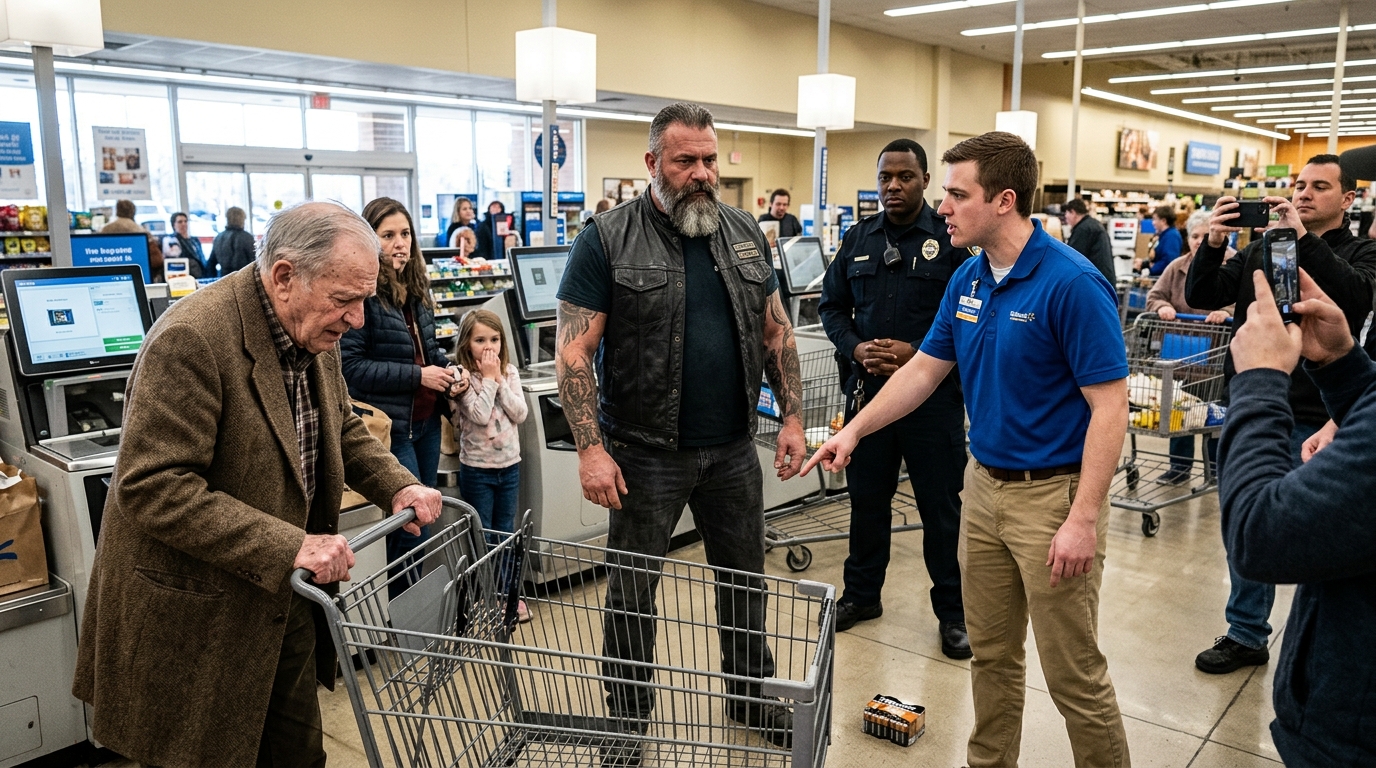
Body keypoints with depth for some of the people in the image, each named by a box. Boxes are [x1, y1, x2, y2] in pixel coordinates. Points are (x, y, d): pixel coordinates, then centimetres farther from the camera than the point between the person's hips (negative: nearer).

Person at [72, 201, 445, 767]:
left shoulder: (315, 332, 1)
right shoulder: (192, 339, -26)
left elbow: (342, 429, 15)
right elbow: (151, 488, -29)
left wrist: (397, 487, -3)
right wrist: (287, 547, -32)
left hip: (286, 600, 7)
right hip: (198, 617, -7)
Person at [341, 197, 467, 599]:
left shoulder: (416, 287, 10)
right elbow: (350, 366, -18)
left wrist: (450, 370, 1)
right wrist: (418, 376, -20)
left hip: (427, 420, 8)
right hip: (390, 426, -8)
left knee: (423, 519, 15)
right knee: (413, 529, -4)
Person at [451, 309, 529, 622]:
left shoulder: (510, 373, 1)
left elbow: (520, 413, -8)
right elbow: (480, 415, -23)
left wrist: (498, 379, -13)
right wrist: (488, 378, -18)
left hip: (510, 464, 4)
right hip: (477, 467, -4)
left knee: (505, 532, 15)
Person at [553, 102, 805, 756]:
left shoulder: (744, 233, 6)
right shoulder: (607, 239, -9)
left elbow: (776, 332, 11)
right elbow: (574, 350, -11)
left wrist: (791, 416, 4)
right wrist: (591, 448, -18)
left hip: (733, 449, 4)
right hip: (645, 454, -4)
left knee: (745, 580, 17)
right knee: (631, 591, 9)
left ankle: (751, 696, 39)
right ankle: (628, 721, 29)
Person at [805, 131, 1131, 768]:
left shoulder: (1072, 284, -18)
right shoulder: (967, 280, 5)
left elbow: (1109, 405, -19)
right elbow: (925, 368, 15)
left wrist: (1083, 519, -22)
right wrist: (854, 429, 12)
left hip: (1052, 493, -7)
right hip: (984, 485, 7)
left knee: (1073, 671, 3)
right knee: (991, 654, 19)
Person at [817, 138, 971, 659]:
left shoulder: (950, 240, -5)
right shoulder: (859, 239, 9)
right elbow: (832, 305, 12)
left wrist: (918, 354, -18)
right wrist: (854, 348, -6)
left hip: (933, 395, -4)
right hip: (868, 389, 4)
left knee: (940, 504, 6)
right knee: (867, 497, 15)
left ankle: (952, 610, 21)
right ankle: (862, 593, 32)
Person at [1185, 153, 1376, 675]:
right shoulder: (1260, 249, 11)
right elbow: (1201, 296, 0)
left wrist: (1303, 238, -27)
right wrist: (1213, 244, -16)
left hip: (1313, 421, -3)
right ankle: (1246, 635, 27)